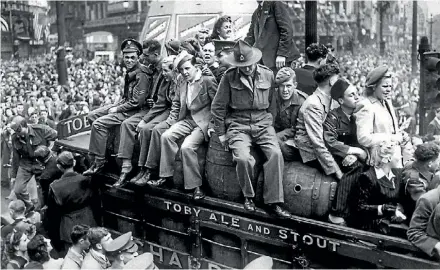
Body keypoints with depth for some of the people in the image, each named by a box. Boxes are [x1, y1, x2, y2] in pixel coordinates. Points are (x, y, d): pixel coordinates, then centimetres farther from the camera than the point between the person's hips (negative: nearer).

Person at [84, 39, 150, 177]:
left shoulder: (141, 76, -19)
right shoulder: (130, 72, 9)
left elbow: (137, 102, -23)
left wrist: (117, 109, -15)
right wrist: (116, 105, 5)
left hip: (133, 111, -10)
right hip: (124, 104, 10)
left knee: (98, 124, -19)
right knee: (92, 115, 9)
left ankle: (99, 162, -11)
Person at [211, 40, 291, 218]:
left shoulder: (268, 75, 5)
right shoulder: (229, 77, -3)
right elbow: (218, 107, 3)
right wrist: (221, 133, 3)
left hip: (263, 123, 2)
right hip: (238, 125, -2)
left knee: (276, 154, -24)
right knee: (243, 158, -28)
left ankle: (274, 201, -14)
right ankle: (248, 196, -3)